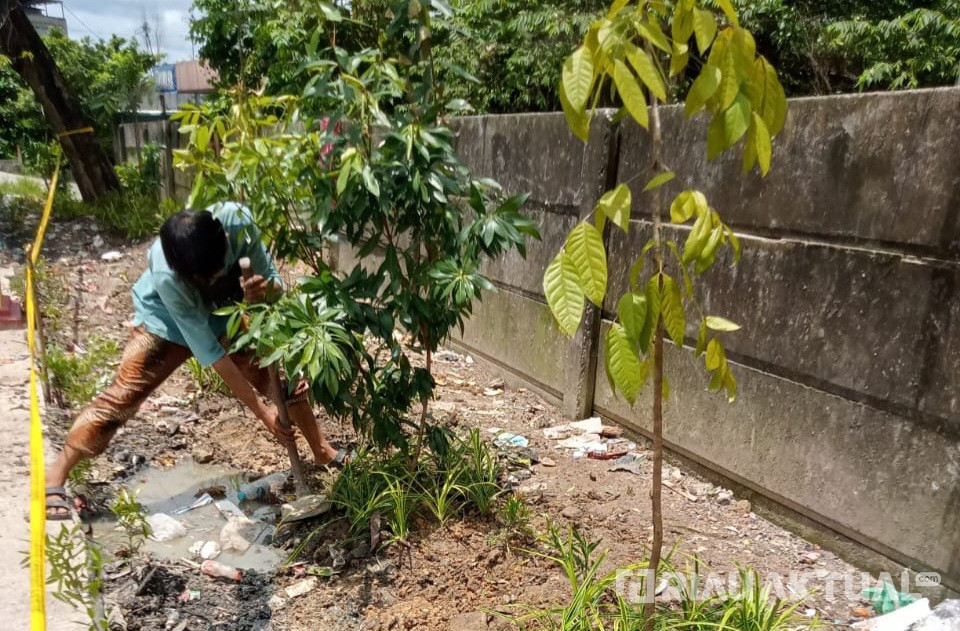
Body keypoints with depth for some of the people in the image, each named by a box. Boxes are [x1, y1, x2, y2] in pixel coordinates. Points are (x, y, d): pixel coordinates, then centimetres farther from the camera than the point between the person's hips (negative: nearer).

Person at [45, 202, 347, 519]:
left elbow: (273, 282, -23)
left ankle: (322, 450, 16)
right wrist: (261, 411, -35)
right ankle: (55, 475, 9)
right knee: (124, 393, -10)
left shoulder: (238, 220, -36)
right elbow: (209, 351, -36)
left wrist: (261, 292, -49)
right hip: (167, 320, -3)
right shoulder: (166, 276, -40)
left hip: (224, 313, 3)